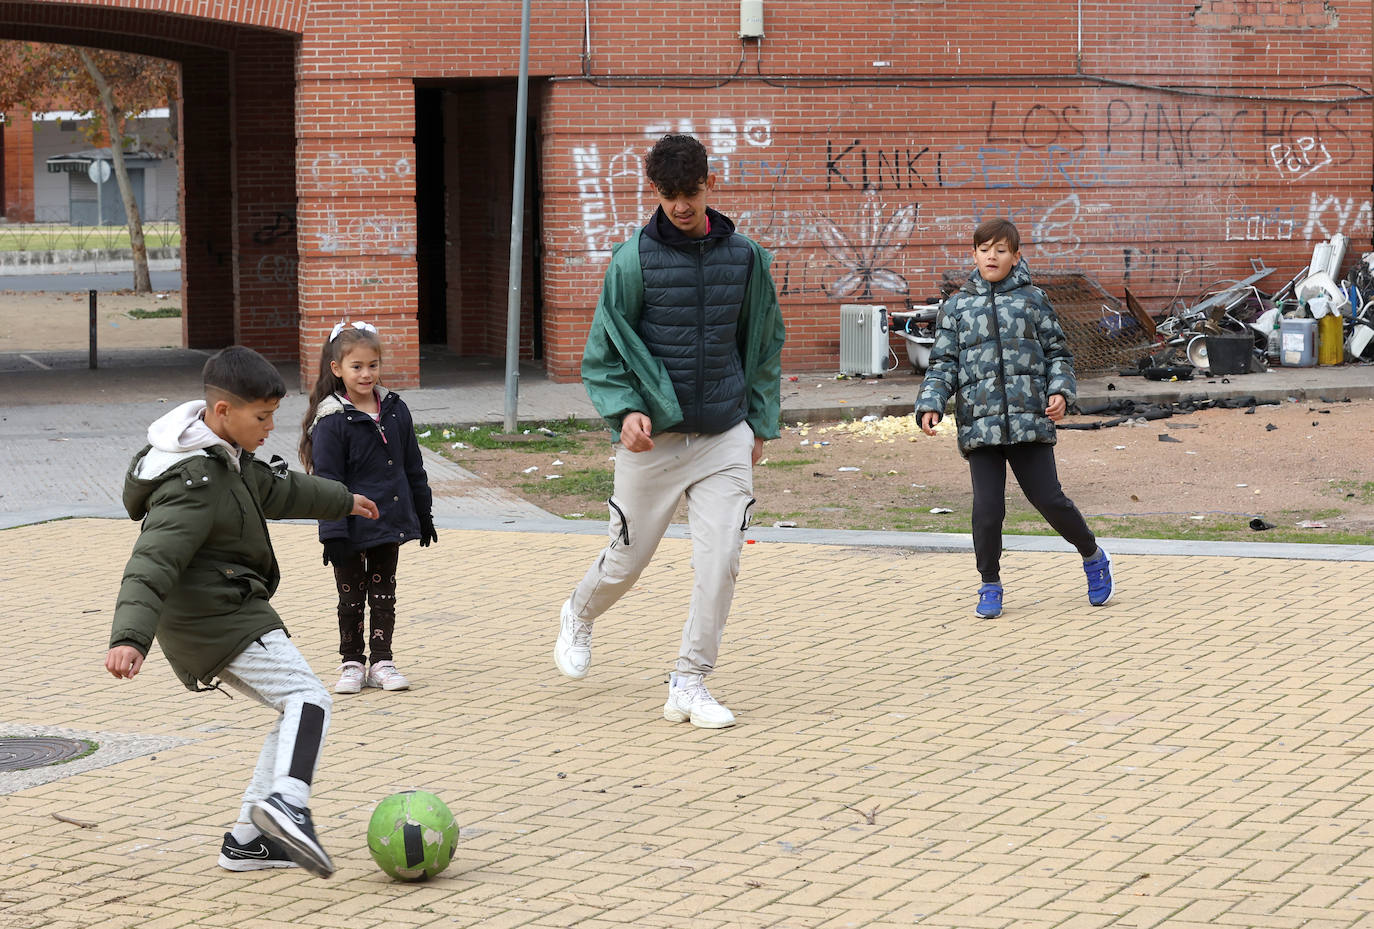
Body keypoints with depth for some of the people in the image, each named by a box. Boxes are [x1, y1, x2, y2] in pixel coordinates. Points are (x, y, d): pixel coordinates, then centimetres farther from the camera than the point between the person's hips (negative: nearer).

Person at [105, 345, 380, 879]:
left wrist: (341, 500, 46)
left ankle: (246, 842, 11)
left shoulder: (225, 457, 10)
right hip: (219, 621, -10)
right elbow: (152, 564, -32)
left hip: (219, 616, 10)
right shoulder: (193, 486, -23)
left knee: (296, 713, 12)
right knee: (308, 699, -20)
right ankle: (286, 803, -42)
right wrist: (129, 639, -46)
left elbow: (274, 489, 31)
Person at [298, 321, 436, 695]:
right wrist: (334, 533, -18)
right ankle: (352, 663, 18)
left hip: (389, 523, 4)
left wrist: (423, 514, 15)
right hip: (351, 528, -4)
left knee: (384, 595, 11)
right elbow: (327, 482, -14)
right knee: (351, 598, 7)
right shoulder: (332, 422, -13)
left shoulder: (395, 410, 3)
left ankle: (381, 661, 19)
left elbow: (413, 467, 12)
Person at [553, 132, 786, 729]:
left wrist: (760, 423, 14)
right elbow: (602, 355, -2)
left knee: (721, 562, -9)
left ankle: (689, 683, 4)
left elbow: (765, 345, 16)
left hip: (725, 438, 2)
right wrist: (625, 410, -17)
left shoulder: (744, 258, 3)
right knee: (626, 562, 10)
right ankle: (578, 618, 42)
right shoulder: (634, 258, -6)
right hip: (653, 436, -2)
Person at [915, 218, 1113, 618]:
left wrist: (1060, 391, -6)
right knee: (987, 508, -4)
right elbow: (943, 364, 9)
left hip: (1030, 420, -1)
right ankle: (990, 585, 15)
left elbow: (1057, 353, 12)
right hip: (979, 424, 1)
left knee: (1049, 498, 0)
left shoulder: (1033, 300, 8)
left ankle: (1093, 556, 25)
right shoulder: (956, 307, 10)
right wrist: (930, 405, -6)